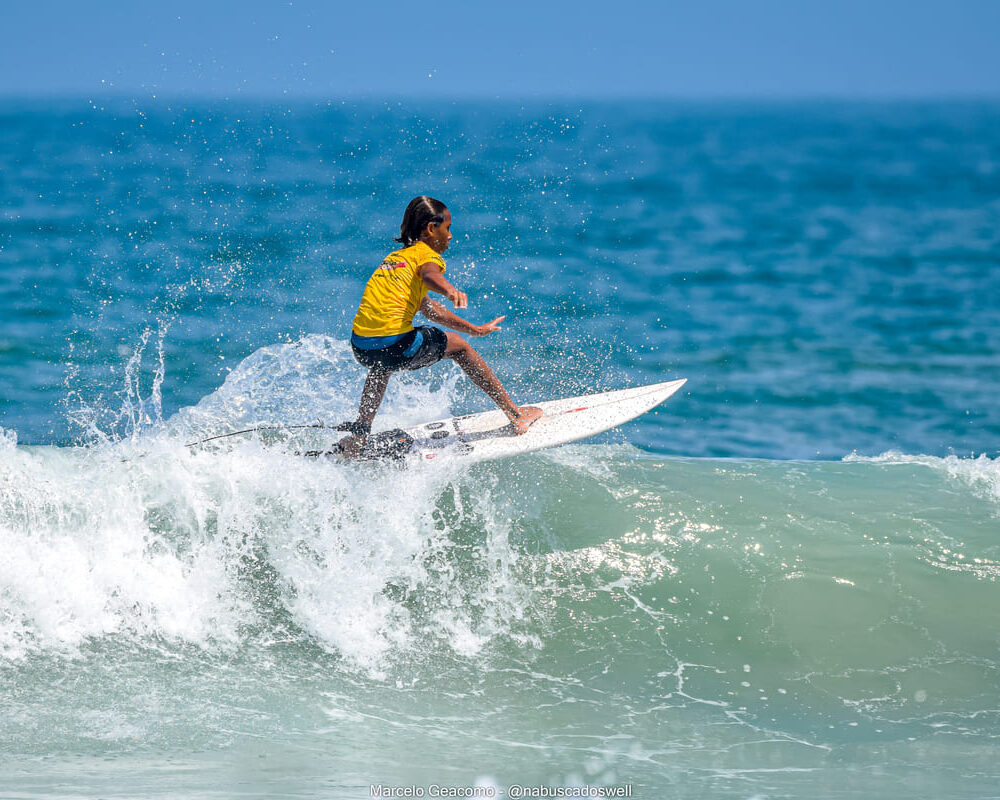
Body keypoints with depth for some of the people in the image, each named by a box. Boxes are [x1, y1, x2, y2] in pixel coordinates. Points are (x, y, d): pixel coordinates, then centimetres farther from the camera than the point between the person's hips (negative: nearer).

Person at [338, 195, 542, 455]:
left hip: (360, 346, 7)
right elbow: (429, 276, -24)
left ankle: (357, 435, 33)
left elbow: (427, 308, 38)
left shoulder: (394, 257, 27)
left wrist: (475, 329, 46)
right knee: (458, 346, 18)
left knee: (382, 364, 43)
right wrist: (450, 290, -46)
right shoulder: (427, 255, 4)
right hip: (395, 345, -7)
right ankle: (515, 414, 23)